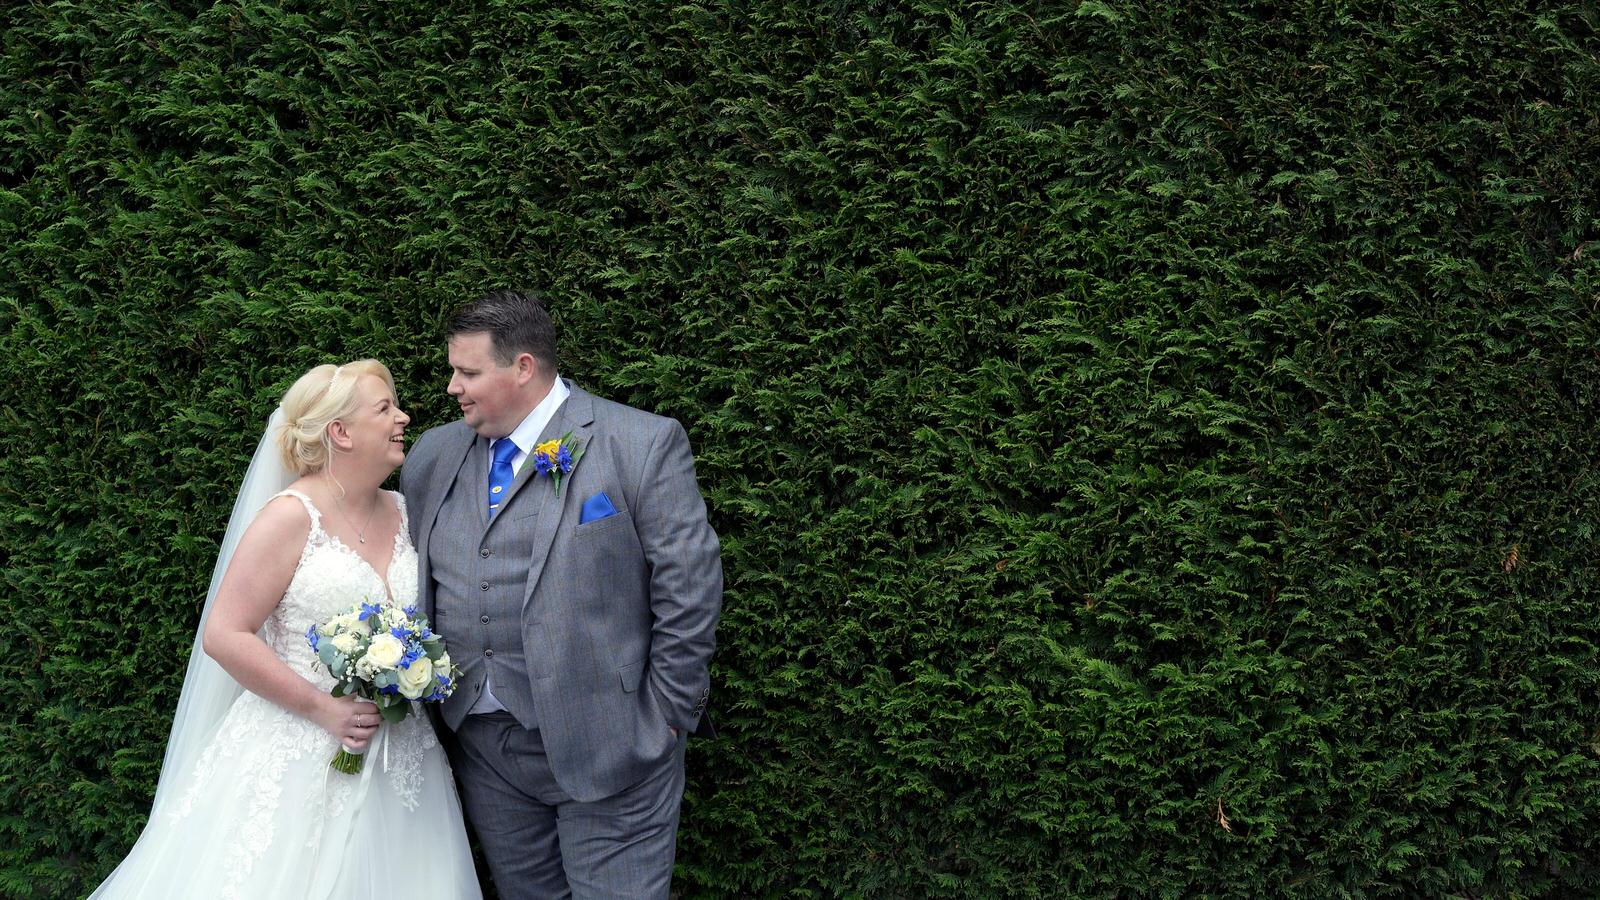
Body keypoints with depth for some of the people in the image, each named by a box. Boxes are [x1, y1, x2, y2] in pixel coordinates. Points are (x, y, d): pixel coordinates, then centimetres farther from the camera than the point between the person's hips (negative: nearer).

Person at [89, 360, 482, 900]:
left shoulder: (403, 513, 8)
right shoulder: (292, 516, -10)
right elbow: (223, 635, -13)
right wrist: (322, 709, -16)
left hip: (395, 764, 6)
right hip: (300, 755, -5)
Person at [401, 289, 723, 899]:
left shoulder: (643, 444, -9)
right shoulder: (434, 456, 8)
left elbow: (689, 588, -10)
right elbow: (410, 581, 18)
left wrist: (666, 715, -9)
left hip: (606, 750, -5)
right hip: (483, 746, 5)